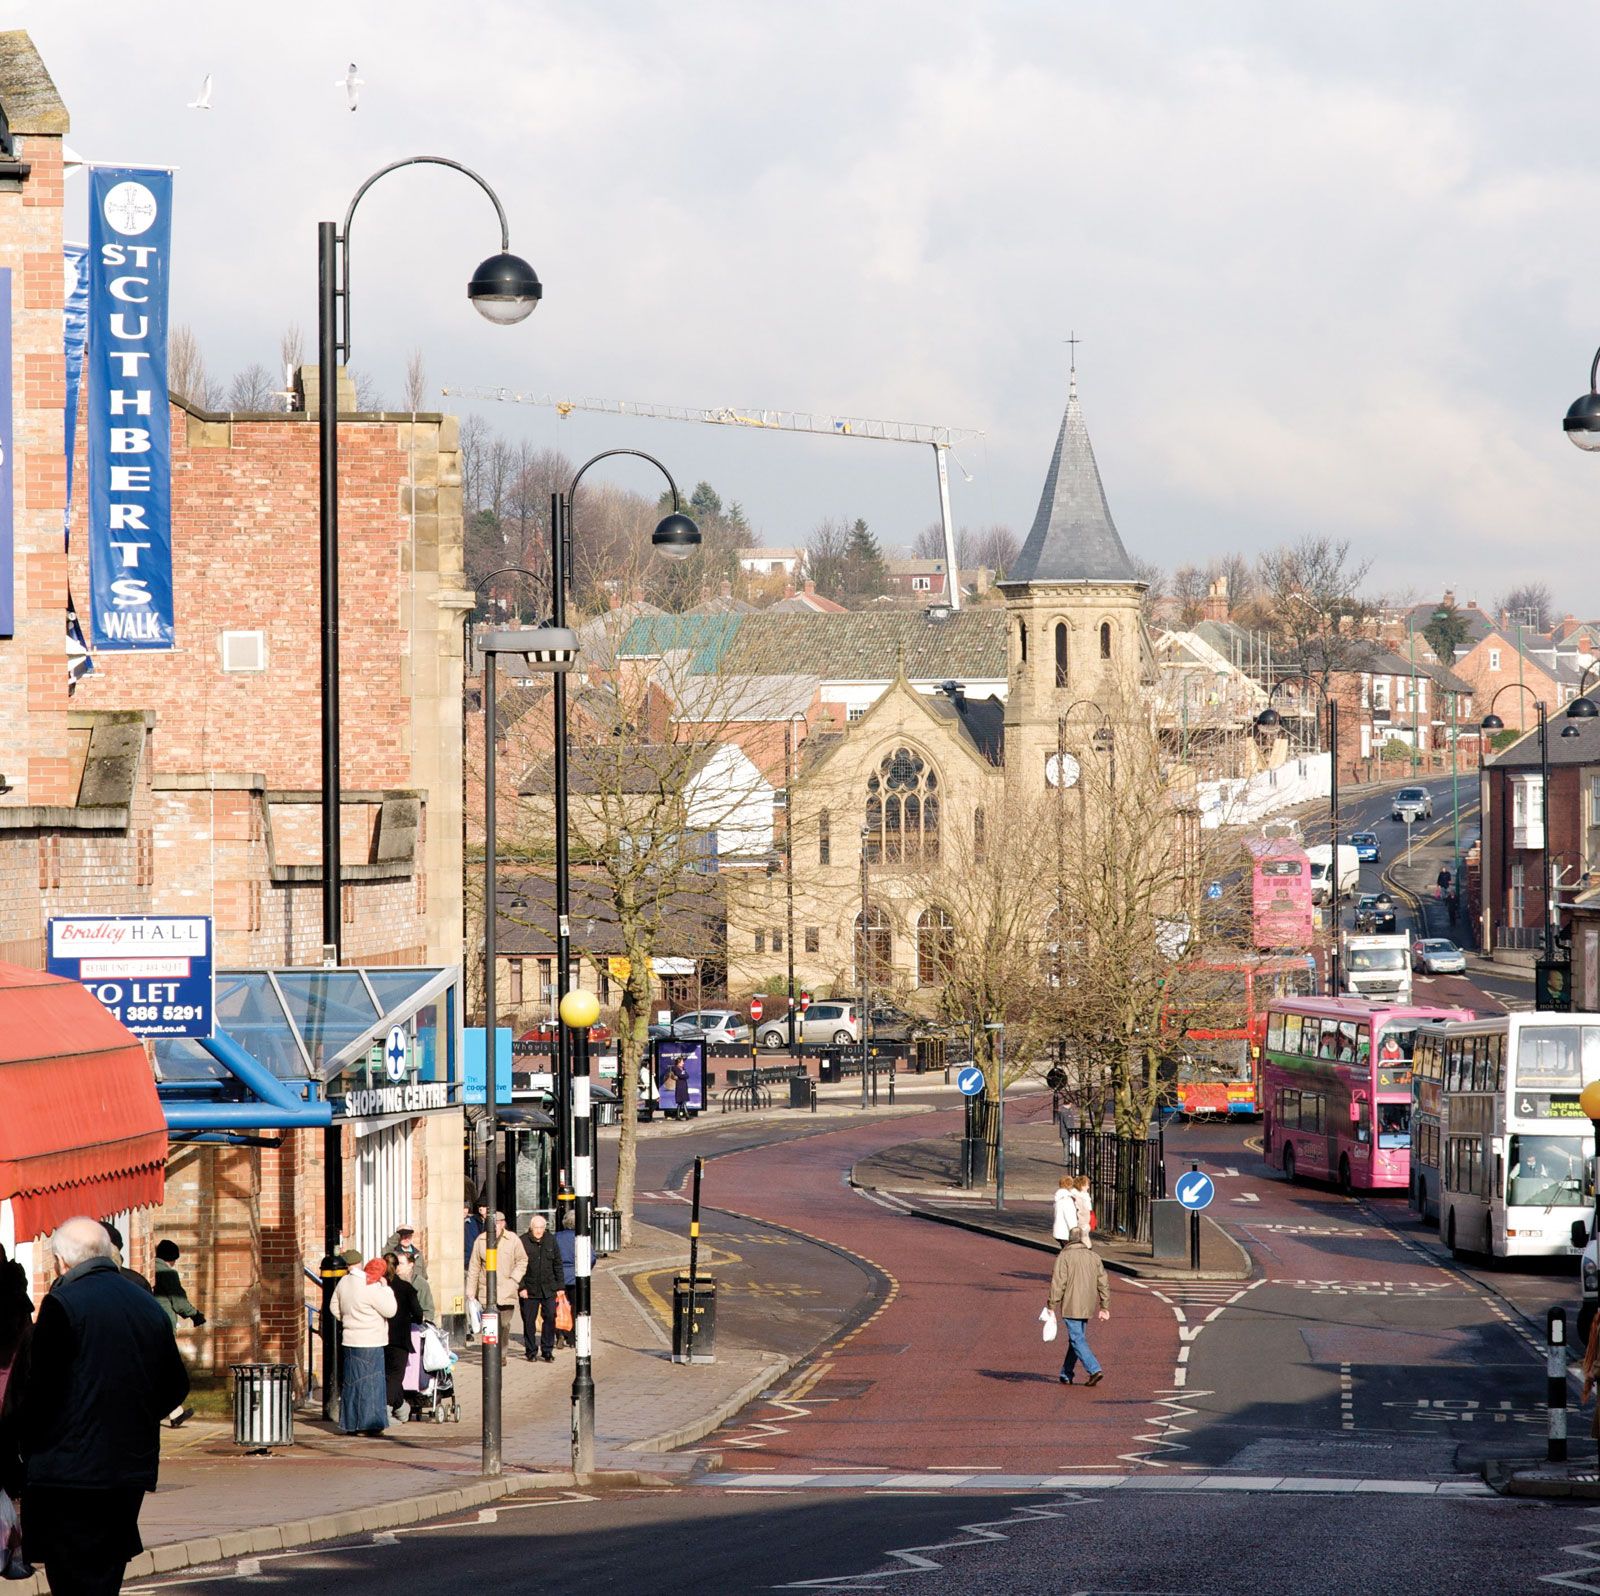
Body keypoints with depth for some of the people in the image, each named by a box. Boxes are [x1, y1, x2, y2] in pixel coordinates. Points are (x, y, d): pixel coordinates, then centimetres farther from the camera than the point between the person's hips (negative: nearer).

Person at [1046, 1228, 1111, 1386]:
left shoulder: (1064, 1256, -7)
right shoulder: (1094, 1257, 9)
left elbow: (1058, 1283, -12)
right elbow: (1103, 1283, 10)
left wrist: (1052, 1306, -8)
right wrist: (1104, 1307, 14)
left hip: (1071, 1306, -6)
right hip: (1087, 1307, 6)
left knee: (1077, 1340, -6)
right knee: (1077, 1339, 16)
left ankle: (1094, 1370, -19)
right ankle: (1067, 1375, 20)